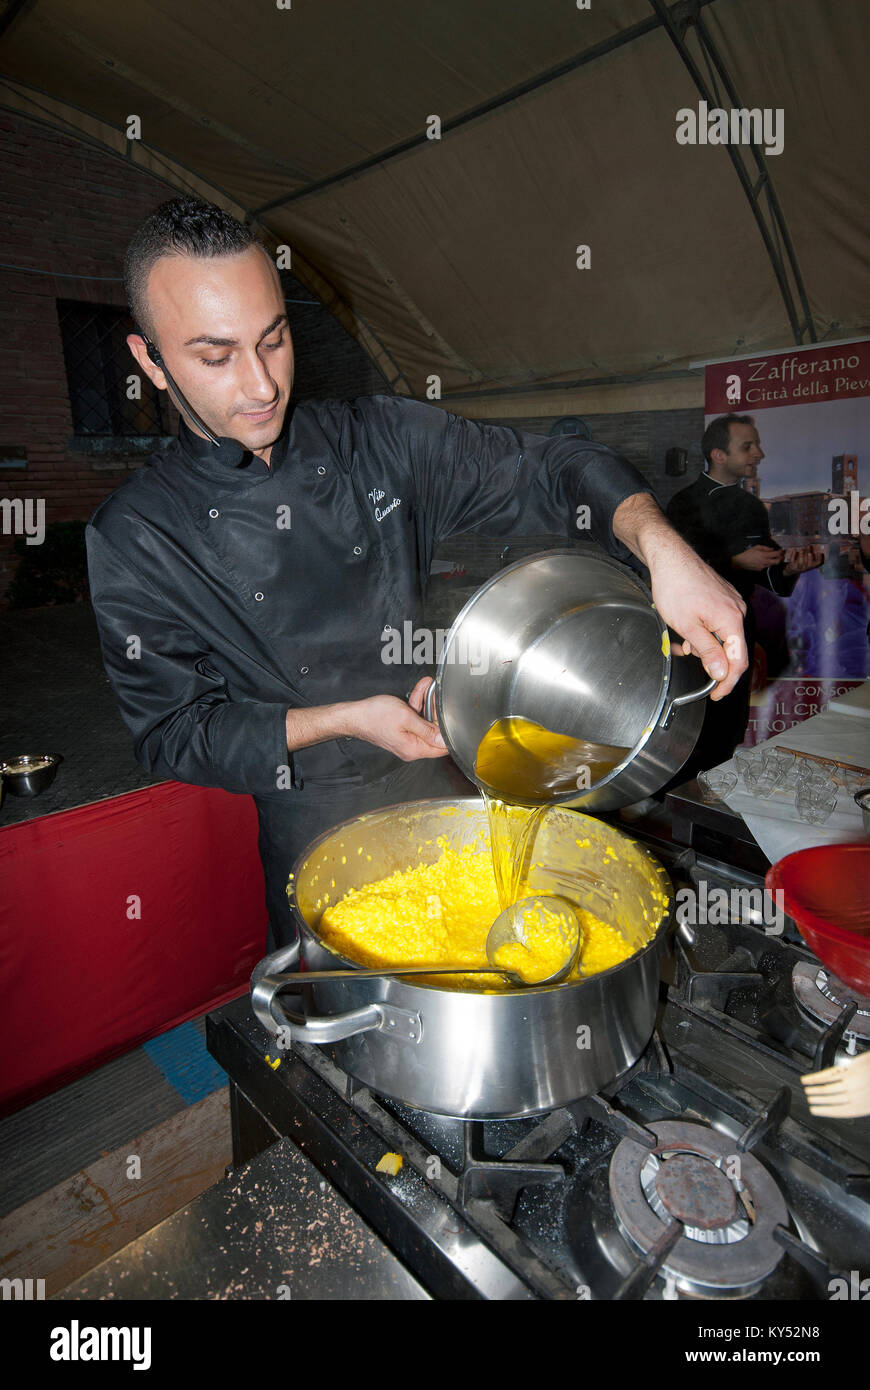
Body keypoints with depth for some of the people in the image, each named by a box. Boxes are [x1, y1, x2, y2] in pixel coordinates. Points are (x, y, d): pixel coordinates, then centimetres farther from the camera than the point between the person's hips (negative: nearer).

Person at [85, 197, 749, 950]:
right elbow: (172, 732, -8)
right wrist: (342, 721, -20)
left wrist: (664, 548, -28)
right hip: (318, 838, -2)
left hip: (456, 789, 3)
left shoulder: (383, 439, -6)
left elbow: (550, 471, -8)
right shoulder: (133, 539, -12)